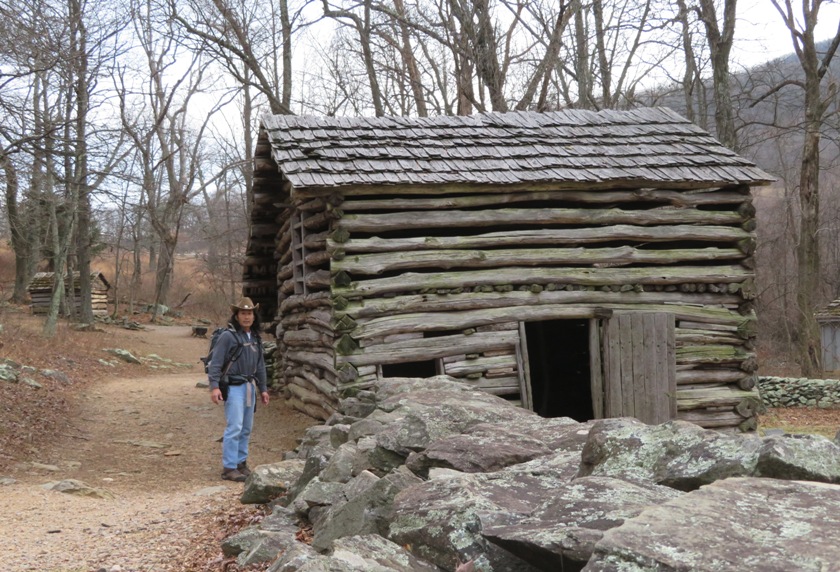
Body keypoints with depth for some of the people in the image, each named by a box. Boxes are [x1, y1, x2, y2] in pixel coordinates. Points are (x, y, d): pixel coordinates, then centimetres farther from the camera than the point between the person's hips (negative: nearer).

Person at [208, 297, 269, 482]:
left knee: (246, 428, 10)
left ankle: (241, 463, 20)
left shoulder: (255, 338, 12)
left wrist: (263, 388, 17)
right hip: (233, 387, -7)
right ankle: (229, 468, -7)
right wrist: (214, 387, -21)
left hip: (249, 386, 7)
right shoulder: (228, 336, -10)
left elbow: (260, 365, 19)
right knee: (234, 427, -11)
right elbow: (215, 362, -13)